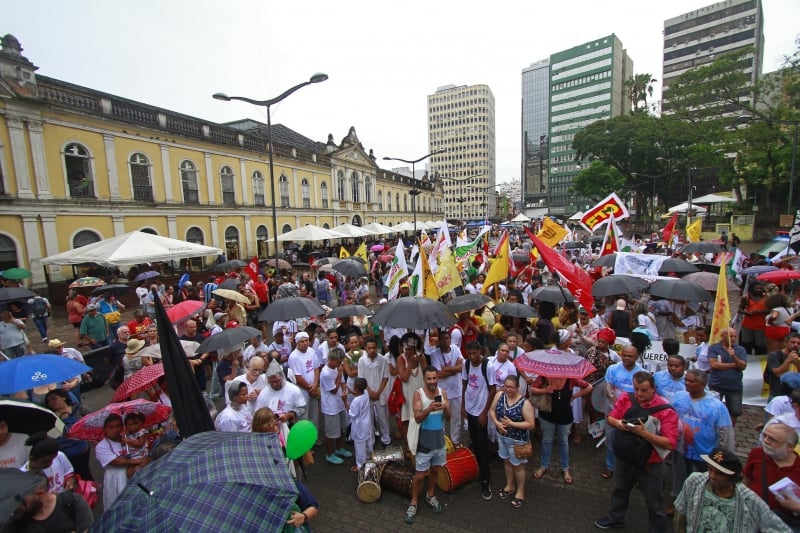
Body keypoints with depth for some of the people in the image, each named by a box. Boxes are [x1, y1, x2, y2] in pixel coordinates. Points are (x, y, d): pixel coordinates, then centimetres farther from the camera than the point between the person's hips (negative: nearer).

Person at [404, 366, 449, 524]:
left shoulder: (443, 392, -5)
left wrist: (445, 408, -27)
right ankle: (414, 502, 27)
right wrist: (429, 409, -41)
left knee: (435, 470, 21)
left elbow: (448, 417, -4)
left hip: (439, 438, 4)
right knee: (420, 475, 6)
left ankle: (430, 495, 44)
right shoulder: (418, 394, -17)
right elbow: (417, 418, -23)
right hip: (425, 439, -4)